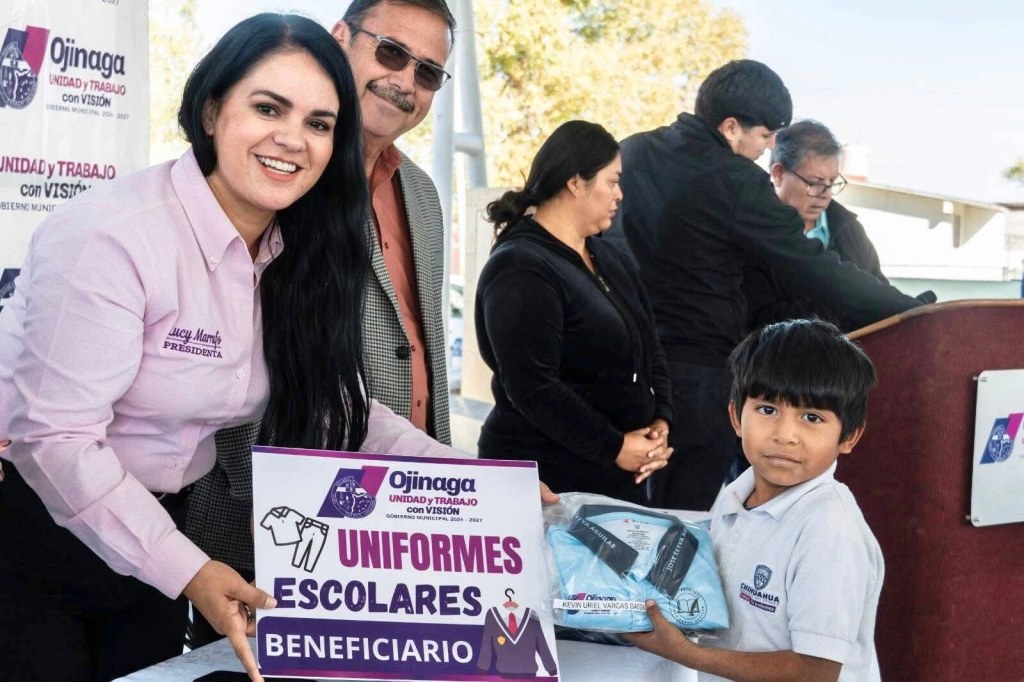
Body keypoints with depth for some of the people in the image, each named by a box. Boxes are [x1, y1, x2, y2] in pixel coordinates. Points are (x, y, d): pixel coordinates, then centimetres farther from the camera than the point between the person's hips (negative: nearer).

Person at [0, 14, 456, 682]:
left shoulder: (301, 260, -2)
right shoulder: (111, 234, -24)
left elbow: (343, 409, 2)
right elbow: (56, 438, -26)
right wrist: (186, 571, -34)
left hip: (155, 529, 7)